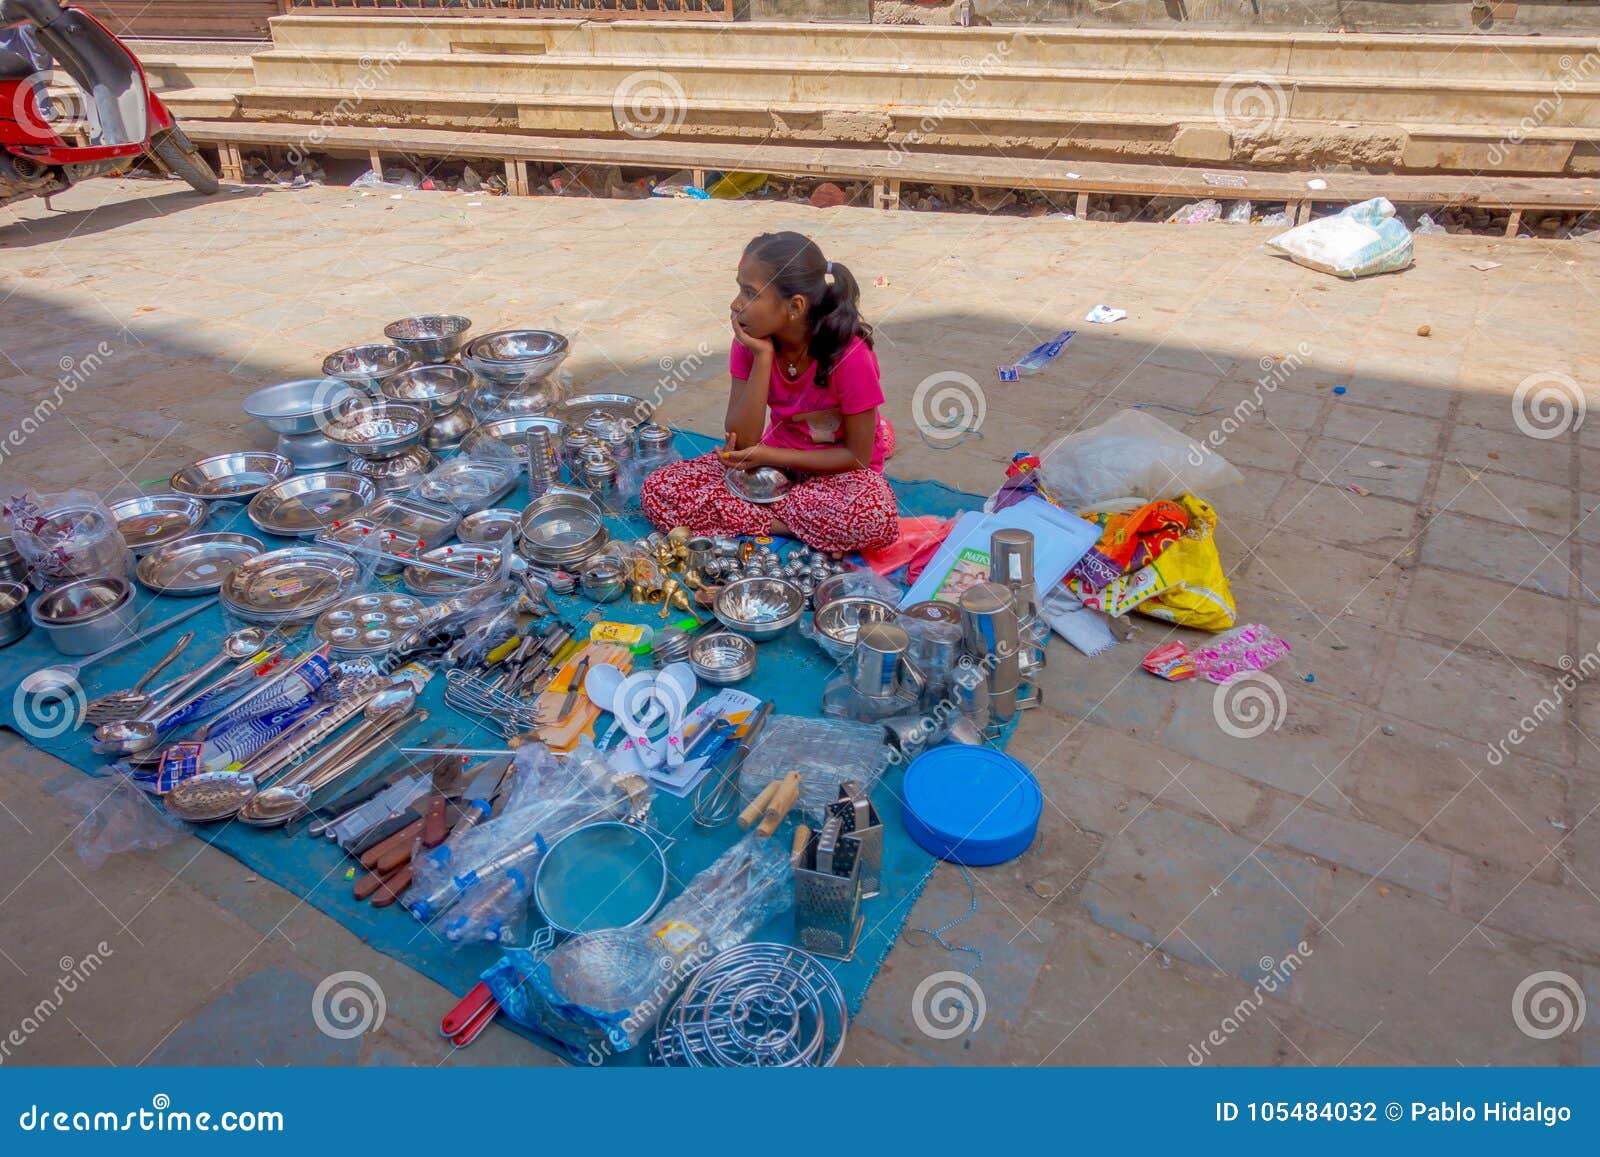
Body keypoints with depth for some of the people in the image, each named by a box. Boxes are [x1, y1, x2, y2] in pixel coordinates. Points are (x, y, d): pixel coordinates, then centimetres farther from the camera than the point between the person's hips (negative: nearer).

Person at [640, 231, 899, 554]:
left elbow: (858, 455, -17)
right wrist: (763, 358, -26)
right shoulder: (751, 342, -12)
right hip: (773, 458, 4)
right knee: (658, 492, -15)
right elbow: (742, 441, -17)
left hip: (839, 468, -3)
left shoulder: (851, 354, -24)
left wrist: (770, 456, -22)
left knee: (874, 521, -39)